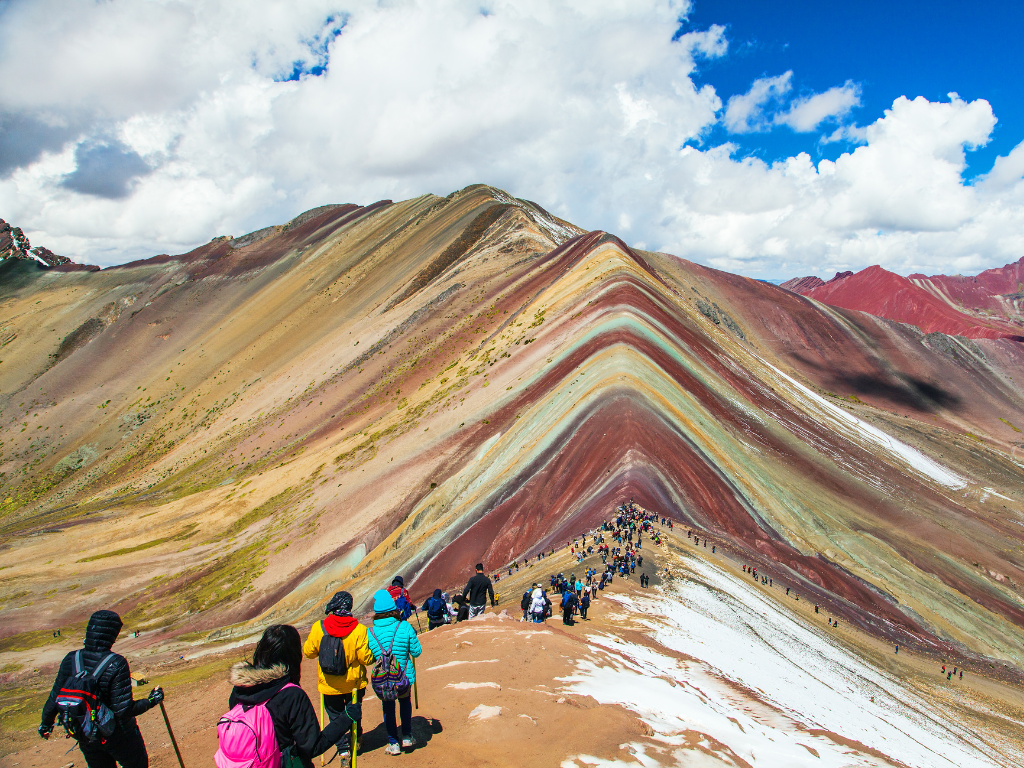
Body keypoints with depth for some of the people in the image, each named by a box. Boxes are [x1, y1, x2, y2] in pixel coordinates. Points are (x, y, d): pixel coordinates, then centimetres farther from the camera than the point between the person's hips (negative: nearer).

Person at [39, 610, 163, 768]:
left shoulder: (70, 660, -13)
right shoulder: (116, 664, -27)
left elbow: (55, 699, -3)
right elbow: (124, 710, -26)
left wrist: (46, 723, 16)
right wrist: (151, 701, -9)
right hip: (116, 734, -5)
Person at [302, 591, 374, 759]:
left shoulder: (318, 627, -17)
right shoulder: (358, 630, -21)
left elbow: (308, 652, -4)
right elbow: (366, 658, -18)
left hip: (329, 685, -1)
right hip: (354, 683, 1)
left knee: (335, 716, 18)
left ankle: (343, 747, 17)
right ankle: (355, 738, 42)